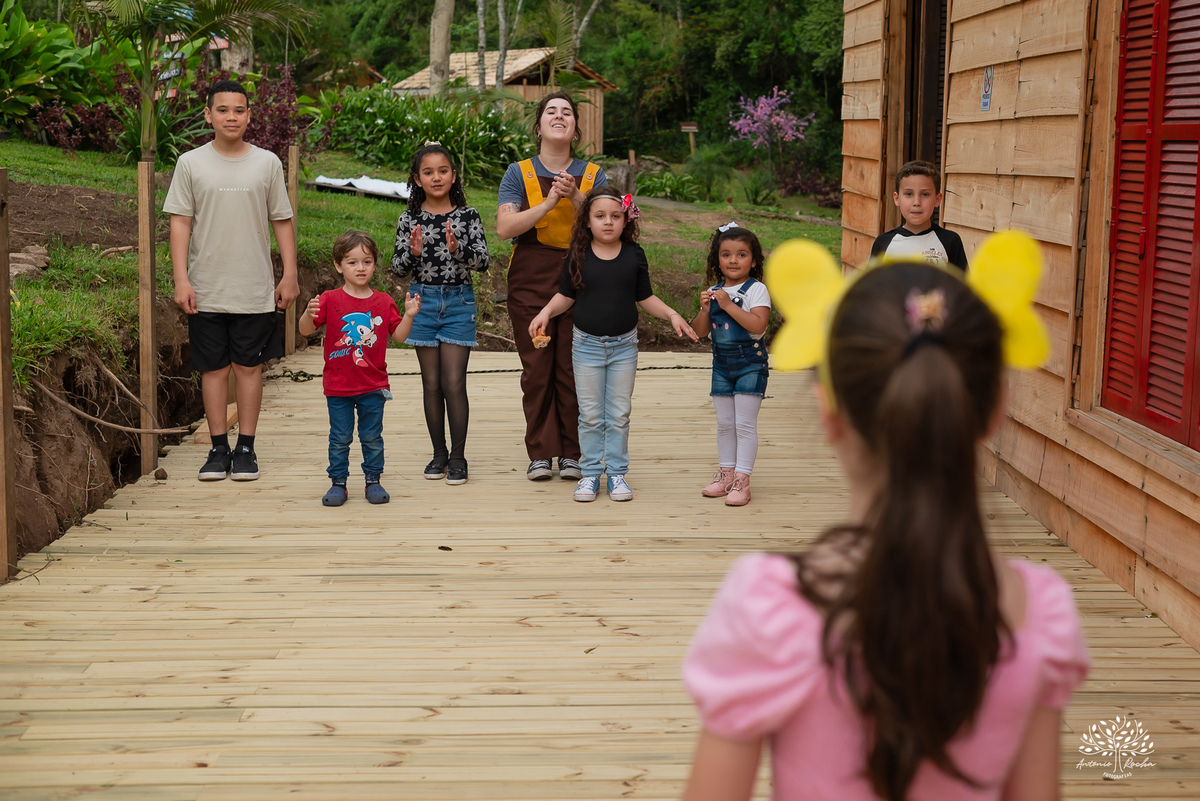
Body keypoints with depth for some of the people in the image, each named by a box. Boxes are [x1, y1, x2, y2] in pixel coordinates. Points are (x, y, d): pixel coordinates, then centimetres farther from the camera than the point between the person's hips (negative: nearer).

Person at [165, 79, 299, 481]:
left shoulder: (267, 163, 4)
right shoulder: (191, 163, 2)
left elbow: (282, 222, 7)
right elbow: (180, 222, 1)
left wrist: (290, 276, 2)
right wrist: (181, 280, -7)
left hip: (255, 290, 0)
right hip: (206, 290, 0)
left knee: (249, 366, 4)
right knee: (213, 367, 5)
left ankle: (246, 448, 13)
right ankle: (219, 448, 15)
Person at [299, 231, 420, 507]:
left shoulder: (383, 302, 2)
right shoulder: (330, 300, -5)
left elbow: (398, 336, 3)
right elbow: (305, 330, -10)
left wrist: (409, 315, -12)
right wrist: (309, 314, -30)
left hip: (373, 387, 2)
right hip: (338, 387, -1)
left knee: (372, 437, 9)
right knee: (340, 438, 7)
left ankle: (373, 481, 20)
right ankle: (338, 483, 17)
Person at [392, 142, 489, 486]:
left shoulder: (467, 216, -2)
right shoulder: (409, 220, 1)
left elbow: (483, 261, -7)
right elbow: (397, 268, 3)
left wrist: (458, 249, -24)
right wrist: (413, 253, -17)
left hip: (459, 302, -2)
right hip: (423, 302, 2)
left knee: (454, 383, -5)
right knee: (432, 383, 7)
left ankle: (458, 457, 3)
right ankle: (439, 453, 18)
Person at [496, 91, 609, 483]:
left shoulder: (592, 175, 8)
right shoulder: (519, 173, 5)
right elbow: (504, 227, -8)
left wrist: (575, 198, -16)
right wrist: (548, 203, -16)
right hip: (530, 279, 0)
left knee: (573, 368, 1)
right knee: (536, 369, 0)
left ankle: (571, 454, 10)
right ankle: (540, 454, 8)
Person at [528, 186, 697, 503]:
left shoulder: (634, 254, -1)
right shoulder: (578, 255, -4)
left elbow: (645, 297, 6)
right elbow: (566, 295, 4)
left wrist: (671, 314, -6)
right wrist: (546, 312, -12)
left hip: (624, 345, 1)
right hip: (587, 343, -1)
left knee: (619, 415, 7)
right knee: (590, 415, 6)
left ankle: (617, 473, 17)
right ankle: (590, 473, 16)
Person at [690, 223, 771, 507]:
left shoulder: (756, 289, -10)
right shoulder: (714, 291, 7)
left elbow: (758, 325, -24)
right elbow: (699, 331, 5)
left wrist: (729, 305, -25)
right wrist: (705, 309, -13)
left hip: (750, 364, -6)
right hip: (722, 364, 6)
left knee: (745, 424, -4)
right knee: (724, 424, 12)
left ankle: (742, 480, -1)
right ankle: (725, 473, 22)